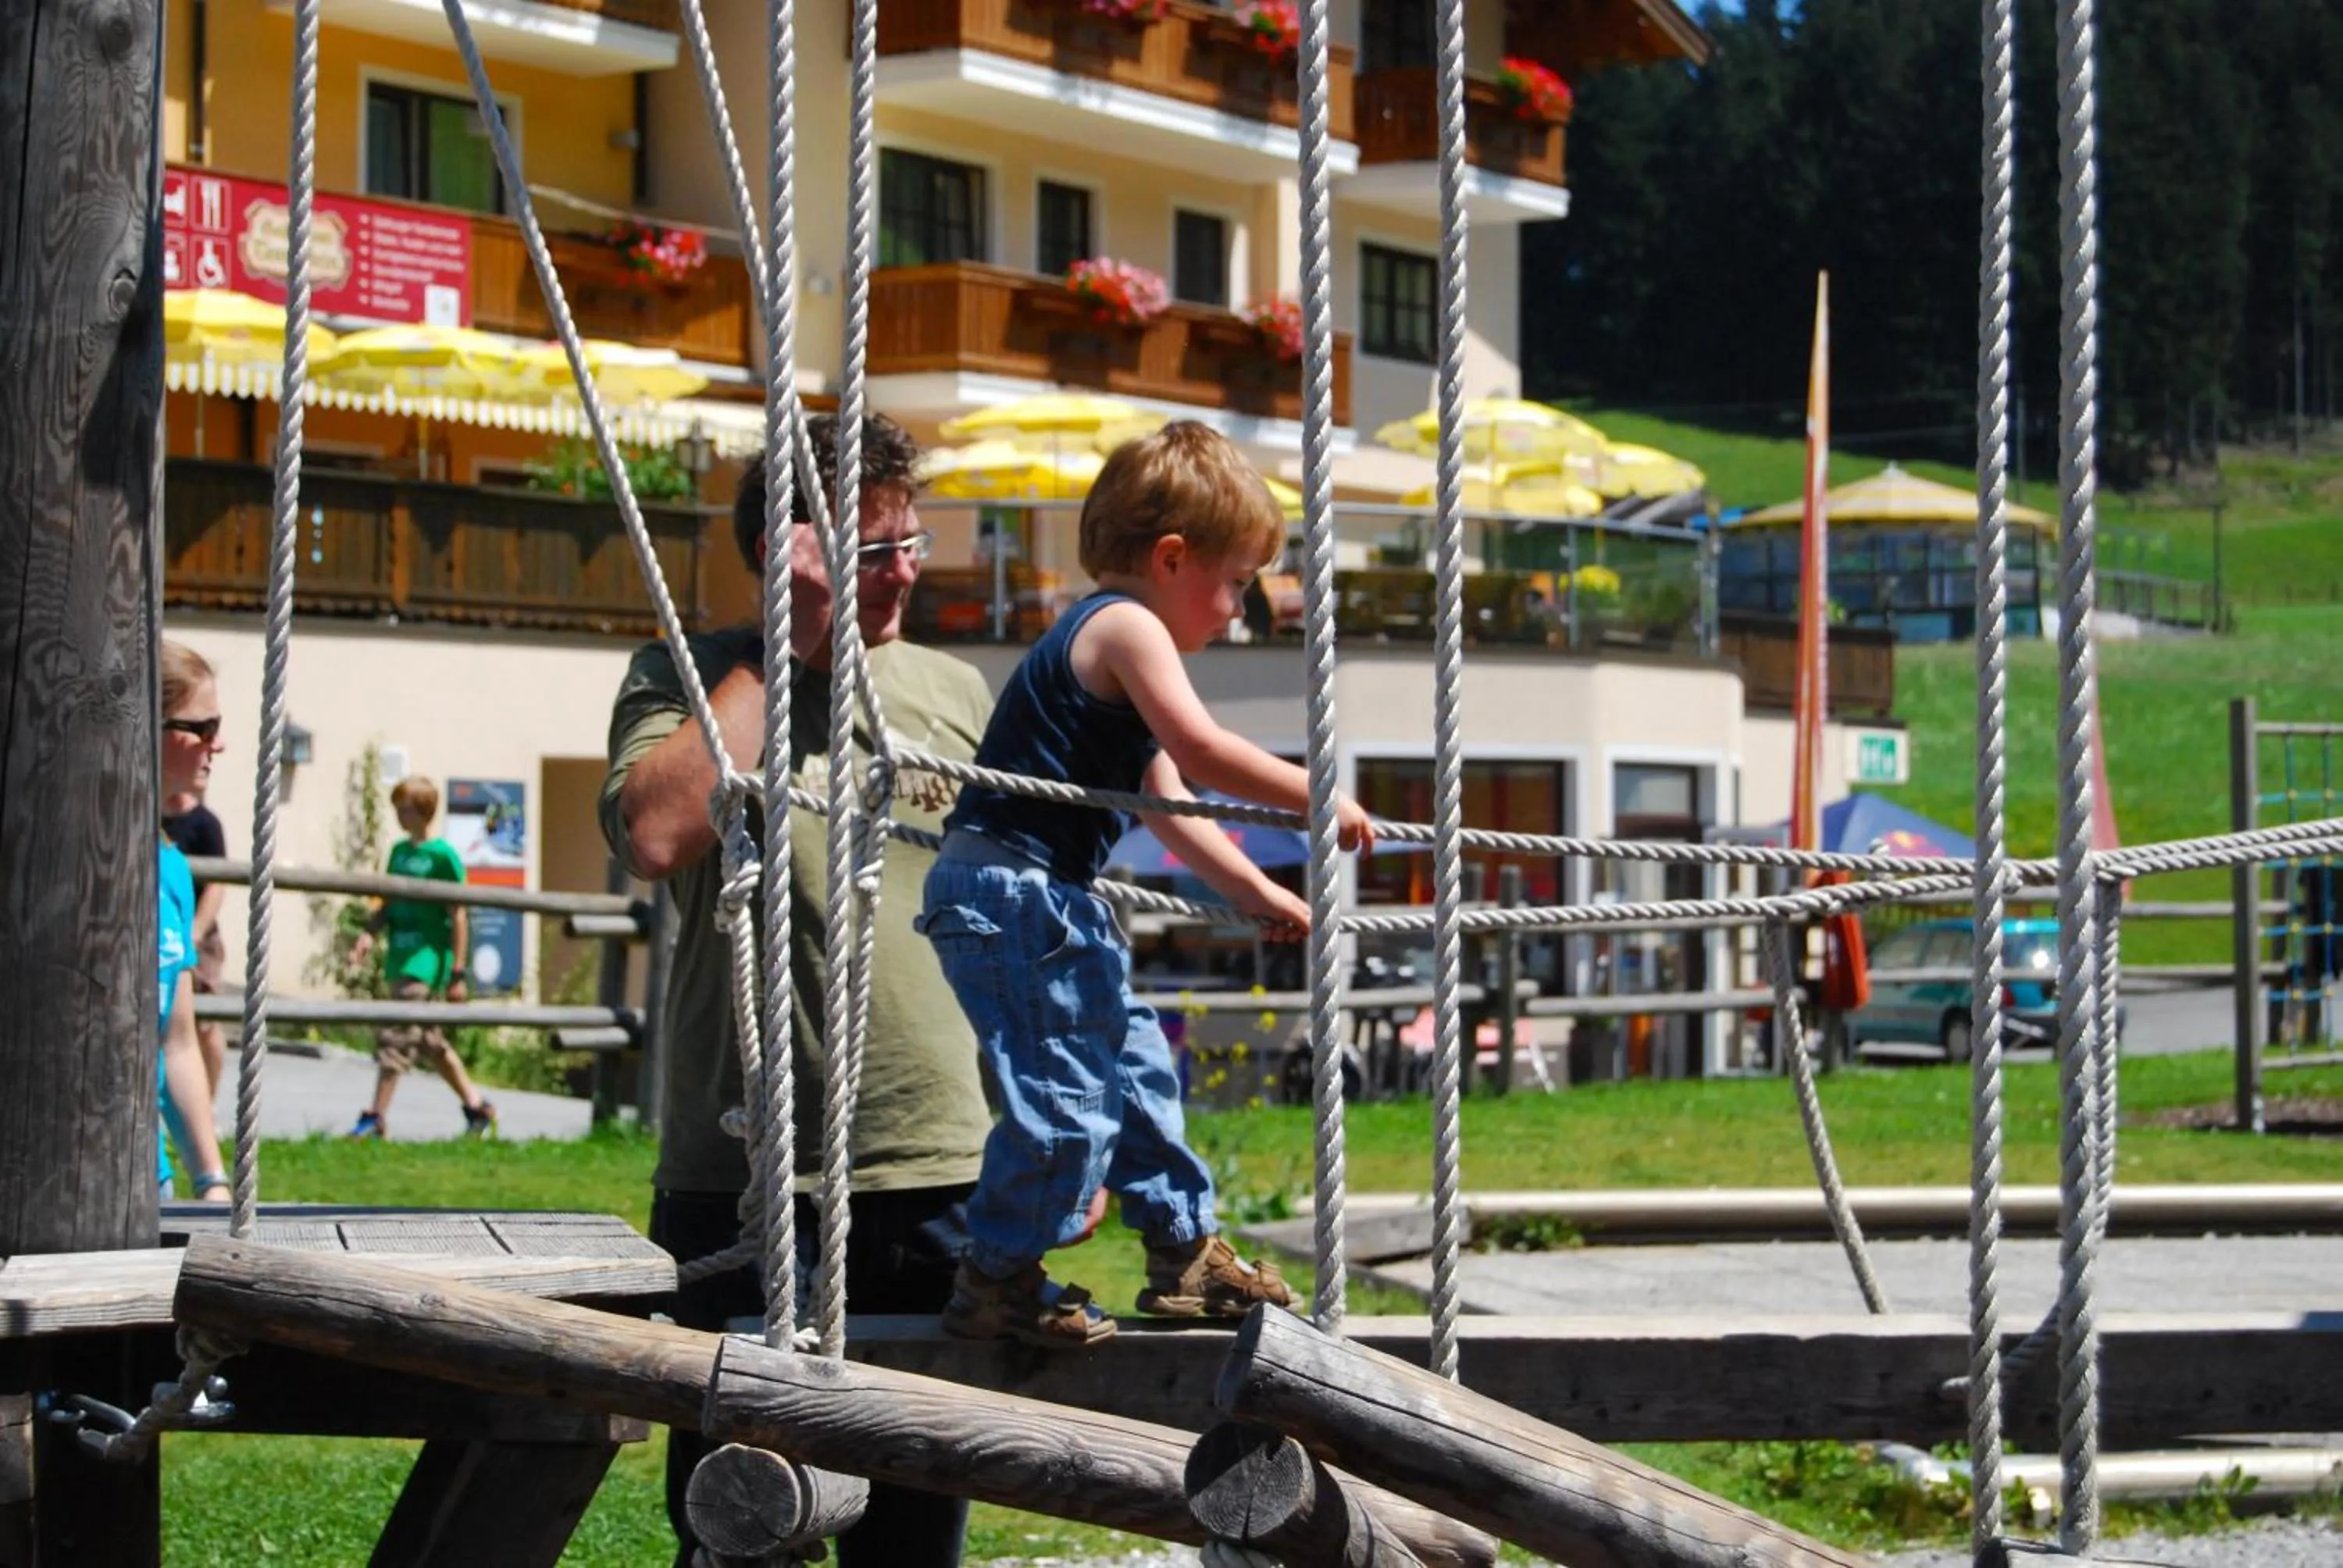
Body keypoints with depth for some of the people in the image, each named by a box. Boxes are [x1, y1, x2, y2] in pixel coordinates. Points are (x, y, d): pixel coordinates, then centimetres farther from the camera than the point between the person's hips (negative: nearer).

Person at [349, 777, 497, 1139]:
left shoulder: (443, 855, -9)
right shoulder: (400, 851, 13)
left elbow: (457, 917, -9)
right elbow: (387, 904, 17)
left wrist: (457, 972, -11)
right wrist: (369, 932, -4)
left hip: (428, 956, -8)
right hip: (401, 955, 8)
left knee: (395, 1036, -14)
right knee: (428, 1040, 14)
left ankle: (376, 1117, -14)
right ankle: (476, 1106, 24)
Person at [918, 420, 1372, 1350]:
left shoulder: (1112, 644, 22)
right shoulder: (1125, 629, -11)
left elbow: (1169, 810, 30)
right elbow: (1200, 752, -25)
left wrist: (1257, 893, 31)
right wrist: (1318, 796, -17)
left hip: (1052, 898, 11)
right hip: (1009, 891, -11)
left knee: (1134, 1064, 18)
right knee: (1063, 1090, -12)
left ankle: (1185, 1255, 28)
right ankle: (999, 1281, -2)